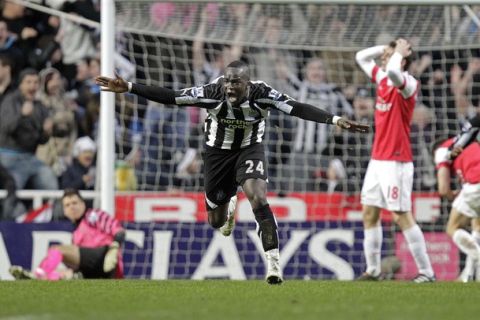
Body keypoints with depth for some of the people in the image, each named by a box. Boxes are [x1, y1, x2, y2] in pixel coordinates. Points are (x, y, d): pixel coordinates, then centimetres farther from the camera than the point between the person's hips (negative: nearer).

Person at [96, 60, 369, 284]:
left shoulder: (262, 94, -27)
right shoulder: (213, 93, -27)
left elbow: (298, 109, -35)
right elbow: (169, 96, -26)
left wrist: (335, 120, -47)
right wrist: (129, 88, -33)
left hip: (250, 149, -2)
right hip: (218, 151, 2)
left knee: (259, 199, -27)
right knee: (216, 221, 12)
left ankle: (274, 263, -22)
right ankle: (229, 206, 51)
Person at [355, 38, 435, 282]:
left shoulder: (409, 84, -14)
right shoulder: (382, 78, 10)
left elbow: (393, 71, -36)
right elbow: (361, 57, 23)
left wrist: (399, 52, -17)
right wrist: (387, 48, 10)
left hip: (396, 162, -9)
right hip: (377, 159, 9)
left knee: (402, 216, -10)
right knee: (369, 214, 9)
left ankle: (426, 271, -5)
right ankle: (372, 270, 16)